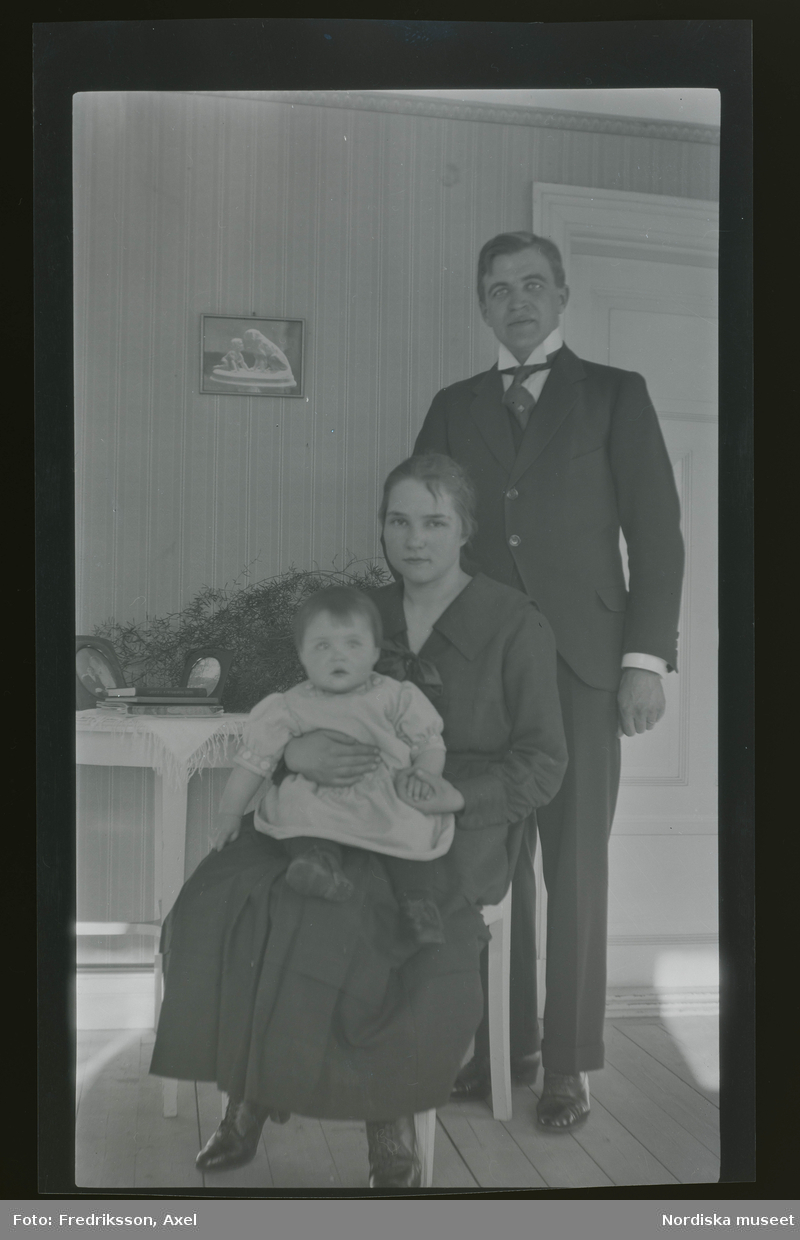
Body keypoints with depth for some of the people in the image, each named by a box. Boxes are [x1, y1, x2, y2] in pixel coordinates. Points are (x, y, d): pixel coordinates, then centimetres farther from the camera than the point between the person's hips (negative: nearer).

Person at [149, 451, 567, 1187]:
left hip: (462, 826, -4)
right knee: (224, 896, -23)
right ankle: (252, 1091, -9)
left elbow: (542, 763, -2)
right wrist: (297, 753, -17)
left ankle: (390, 1124, -14)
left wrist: (458, 793, -19)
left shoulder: (517, 627, 0)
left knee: (346, 911, -34)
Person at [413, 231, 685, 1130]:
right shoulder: (453, 407, 17)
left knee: (575, 864, 0)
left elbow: (657, 533, 3)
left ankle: (568, 1060, 9)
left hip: (580, 663, -2)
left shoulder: (613, 394, 8)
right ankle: (505, 1041, 15)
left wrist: (646, 657, -6)